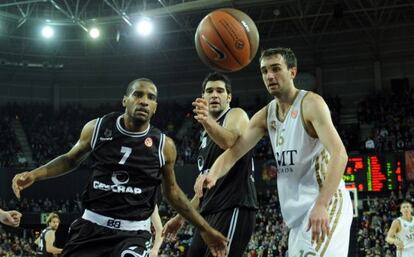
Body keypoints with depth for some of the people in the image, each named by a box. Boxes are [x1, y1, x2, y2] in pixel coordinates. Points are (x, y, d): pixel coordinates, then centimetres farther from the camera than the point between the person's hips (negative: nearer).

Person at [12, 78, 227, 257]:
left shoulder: (164, 146, -5)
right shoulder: (96, 128, -3)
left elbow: (171, 191, 9)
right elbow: (71, 159, 15)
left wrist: (205, 229, 8)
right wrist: (34, 174, 1)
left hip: (134, 232, -2)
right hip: (92, 225, 2)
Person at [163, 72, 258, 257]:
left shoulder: (236, 115, 0)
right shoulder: (207, 134, 23)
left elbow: (229, 141, -26)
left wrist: (207, 122, -46)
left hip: (234, 208, -9)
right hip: (209, 213, 9)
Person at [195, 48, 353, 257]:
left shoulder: (311, 104, -13)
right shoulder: (265, 116, 9)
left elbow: (339, 154, -24)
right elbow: (234, 150, 3)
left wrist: (321, 205, -35)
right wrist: (213, 174, -20)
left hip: (326, 202, -8)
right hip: (300, 210, 8)